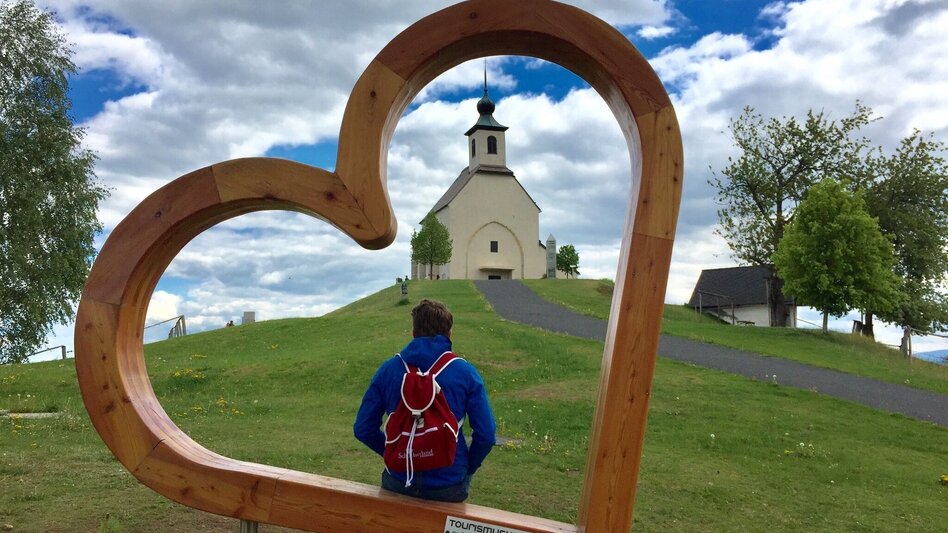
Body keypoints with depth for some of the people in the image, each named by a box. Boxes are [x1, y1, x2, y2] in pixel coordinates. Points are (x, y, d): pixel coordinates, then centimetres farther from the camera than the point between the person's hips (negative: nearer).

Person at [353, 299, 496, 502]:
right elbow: (485, 434, -9)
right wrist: (468, 468, 8)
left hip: (398, 484, 1)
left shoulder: (388, 369, -3)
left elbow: (363, 430, 0)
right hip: (449, 486, -1)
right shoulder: (465, 372, -7)